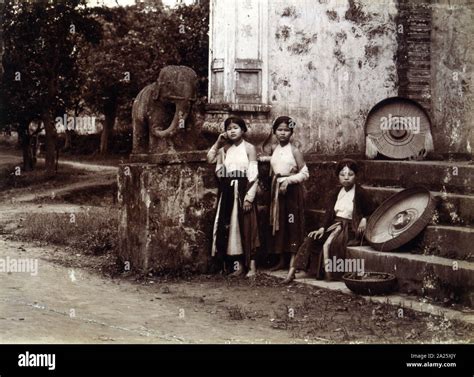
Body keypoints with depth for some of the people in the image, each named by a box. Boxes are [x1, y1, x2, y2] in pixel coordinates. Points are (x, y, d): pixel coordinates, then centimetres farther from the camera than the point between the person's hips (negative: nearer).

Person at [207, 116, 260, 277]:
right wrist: (218, 142, 1)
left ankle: (251, 265, 1)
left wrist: (249, 197, -14)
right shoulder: (224, 149, 12)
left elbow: (253, 175, -7)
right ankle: (238, 264, 11)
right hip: (227, 191, 5)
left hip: (242, 191, -5)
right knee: (230, 227, 4)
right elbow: (209, 159, -2)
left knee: (246, 226, -3)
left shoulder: (249, 148, -2)